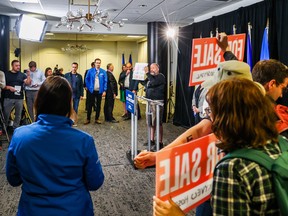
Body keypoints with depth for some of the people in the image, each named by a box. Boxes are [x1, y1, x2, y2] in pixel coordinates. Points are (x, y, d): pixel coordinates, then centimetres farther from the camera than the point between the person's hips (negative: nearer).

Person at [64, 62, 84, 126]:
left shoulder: (79, 76, 6)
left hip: (76, 95, 1)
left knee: (75, 108, 7)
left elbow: (81, 86, 6)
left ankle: (74, 121, 17)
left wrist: (81, 95, 1)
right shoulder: (66, 75, 3)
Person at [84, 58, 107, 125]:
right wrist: (88, 87, 1)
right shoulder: (90, 71, -2)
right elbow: (86, 80, 6)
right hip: (92, 91, -1)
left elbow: (105, 81, -1)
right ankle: (88, 119, 13)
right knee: (90, 105, 4)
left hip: (99, 91, 1)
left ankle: (97, 119, 19)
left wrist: (104, 91, -6)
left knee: (98, 105, 8)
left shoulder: (103, 72, -1)